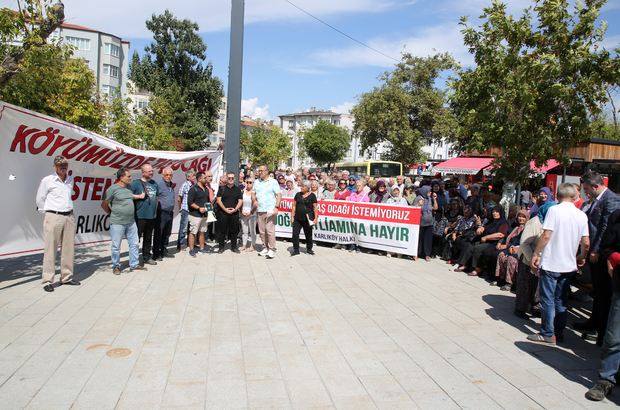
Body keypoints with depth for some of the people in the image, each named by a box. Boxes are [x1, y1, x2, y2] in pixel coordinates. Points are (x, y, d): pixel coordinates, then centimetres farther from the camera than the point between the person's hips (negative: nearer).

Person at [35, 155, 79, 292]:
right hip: (53, 217, -5)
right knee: (50, 249, -4)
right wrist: (46, 213, 5)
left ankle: (66, 277, 17)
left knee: (68, 248, 7)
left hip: (69, 217, 5)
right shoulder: (47, 181, -2)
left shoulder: (71, 180, 12)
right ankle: (47, 280, 1)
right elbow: (40, 199, 4)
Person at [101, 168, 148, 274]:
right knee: (116, 246, 3)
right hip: (117, 223, -6)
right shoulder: (113, 189, -9)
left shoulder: (129, 187, 10)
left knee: (134, 243, 9)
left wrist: (139, 196, 16)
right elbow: (104, 204, -4)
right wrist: (112, 214, 6)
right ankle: (116, 266, 16)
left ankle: (134, 265, 20)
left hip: (131, 222, 7)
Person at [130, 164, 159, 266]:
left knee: (148, 238, 14)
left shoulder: (155, 184, 13)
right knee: (136, 238, -2)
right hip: (139, 216, -6)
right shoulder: (136, 184, -5)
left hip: (151, 216, 6)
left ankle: (147, 257, 25)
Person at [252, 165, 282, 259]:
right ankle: (265, 248, 18)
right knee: (262, 231, 7)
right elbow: (253, 193, 19)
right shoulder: (256, 182, 15)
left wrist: (276, 207, -15)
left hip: (270, 210, -5)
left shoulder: (273, 182, 0)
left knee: (270, 230, -10)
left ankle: (272, 250, -3)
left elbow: (279, 195, -3)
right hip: (260, 211, 5)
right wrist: (254, 200, -3)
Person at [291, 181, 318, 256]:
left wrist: (316, 218, -8)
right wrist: (292, 216, 5)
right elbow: (294, 206, 11)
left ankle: (309, 249, 25)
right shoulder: (298, 194, 9)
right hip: (297, 219, 2)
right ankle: (296, 250, 5)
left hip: (307, 219, -2)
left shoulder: (312, 195, -1)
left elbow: (315, 207, -2)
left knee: (308, 235, 9)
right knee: (295, 234, -4)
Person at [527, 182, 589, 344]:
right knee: (561, 300, 16)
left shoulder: (554, 210, -11)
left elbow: (546, 235, -16)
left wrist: (536, 255, -8)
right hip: (568, 264, 5)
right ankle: (559, 331, 22)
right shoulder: (582, 215, 3)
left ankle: (548, 334, 8)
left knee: (547, 299, 3)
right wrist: (581, 257, 23)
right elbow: (586, 243, 5)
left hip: (550, 263, -5)